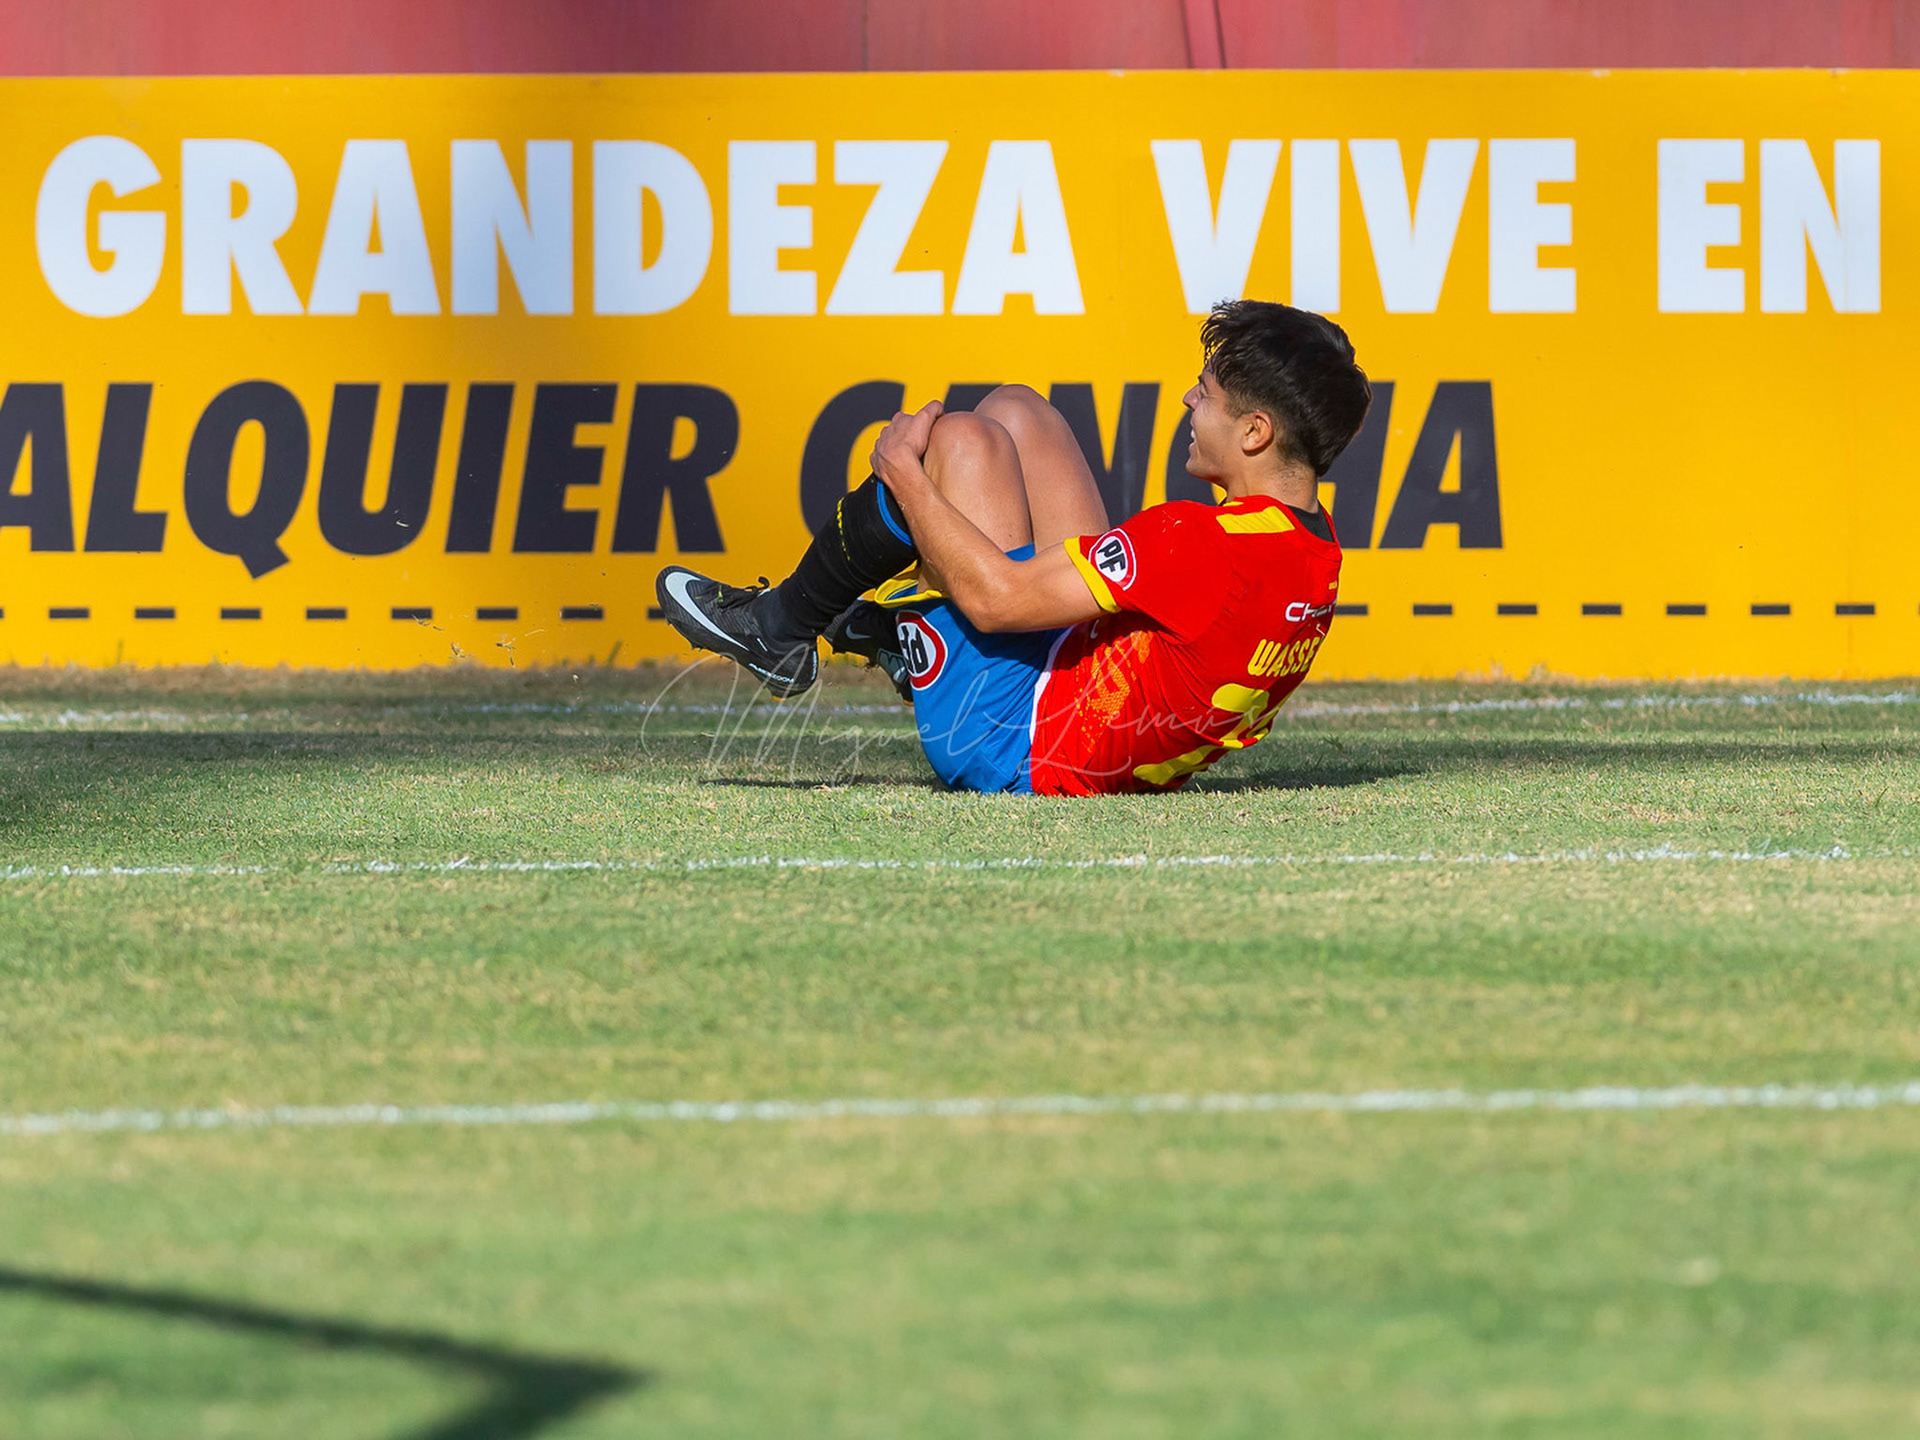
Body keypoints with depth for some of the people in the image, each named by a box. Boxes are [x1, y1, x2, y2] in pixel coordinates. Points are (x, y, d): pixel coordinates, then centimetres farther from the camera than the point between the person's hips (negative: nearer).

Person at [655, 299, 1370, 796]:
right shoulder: (1318, 552, -3)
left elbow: (997, 598, -28)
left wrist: (902, 470, -13)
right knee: (1012, 410, 13)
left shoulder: (1212, 544, -30)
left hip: (1011, 746, -9)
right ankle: (887, 621, 29)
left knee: (965, 440, -9)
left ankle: (780, 625, 8)